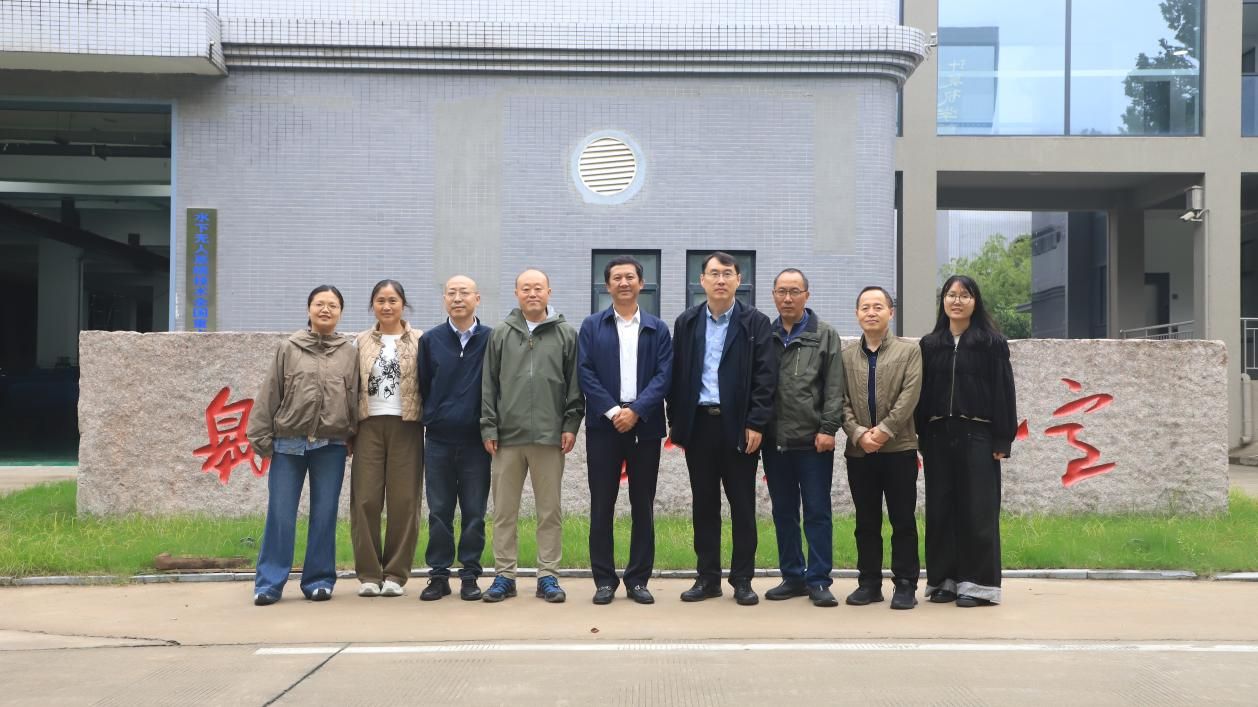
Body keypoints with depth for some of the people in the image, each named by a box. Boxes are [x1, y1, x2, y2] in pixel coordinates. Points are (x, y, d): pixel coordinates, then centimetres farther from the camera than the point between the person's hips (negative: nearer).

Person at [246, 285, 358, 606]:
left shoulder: (349, 353, 6)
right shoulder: (287, 349, 4)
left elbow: (354, 398, 7)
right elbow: (269, 394, 3)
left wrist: (352, 438, 3)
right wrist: (261, 437, -1)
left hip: (331, 446, 1)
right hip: (288, 444, 0)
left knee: (324, 516, 5)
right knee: (280, 515, 0)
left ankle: (319, 580, 15)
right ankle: (269, 583, 8)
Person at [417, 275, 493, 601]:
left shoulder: (491, 340, 0)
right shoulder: (430, 341, 5)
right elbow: (422, 386, 9)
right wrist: (432, 418, 6)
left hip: (476, 440, -1)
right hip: (438, 441, 1)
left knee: (474, 513, 4)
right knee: (439, 512, 6)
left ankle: (470, 574, 13)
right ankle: (439, 575, 14)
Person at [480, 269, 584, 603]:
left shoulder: (566, 335, 6)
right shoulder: (501, 334, 8)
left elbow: (575, 385, 5)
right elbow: (488, 385, 7)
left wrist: (571, 424, -2)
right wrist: (488, 427, 1)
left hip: (549, 437, -1)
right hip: (507, 436, 1)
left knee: (549, 510, 4)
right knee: (504, 510, 6)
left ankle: (548, 576, 13)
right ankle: (504, 575, 15)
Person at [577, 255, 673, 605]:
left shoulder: (657, 329, 9)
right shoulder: (592, 326, 7)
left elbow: (664, 375, -1)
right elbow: (585, 373, -2)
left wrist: (636, 410, -14)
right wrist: (612, 411, -13)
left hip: (645, 425, 1)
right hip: (603, 425, 0)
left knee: (643, 506, 5)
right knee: (601, 505, 2)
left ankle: (638, 580, 12)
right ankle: (604, 580, 10)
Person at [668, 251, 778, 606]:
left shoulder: (756, 323, 0)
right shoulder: (687, 322, 8)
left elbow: (765, 377, -5)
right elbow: (677, 374, 8)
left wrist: (756, 424, -12)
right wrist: (675, 422, 3)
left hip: (739, 426, -2)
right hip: (698, 423, 2)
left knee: (742, 506, 3)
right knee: (704, 504, 8)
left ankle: (742, 580, 11)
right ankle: (708, 577, 16)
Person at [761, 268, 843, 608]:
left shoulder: (825, 335, 2)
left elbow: (834, 388, -3)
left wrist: (828, 428, -11)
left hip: (812, 440, -3)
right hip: (775, 440, 3)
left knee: (817, 512, 0)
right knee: (783, 512, 11)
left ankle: (818, 580, 7)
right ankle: (792, 576, 20)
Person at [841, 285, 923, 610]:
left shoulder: (910, 352, 3)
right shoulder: (846, 356, 10)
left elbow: (909, 396, -7)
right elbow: (842, 401, 2)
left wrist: (884, 430, -15)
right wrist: (858, 433, -12)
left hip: (899, 448, -2)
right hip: (859, 451, 2)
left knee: (903, 520, 1)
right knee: (866, 522, 8)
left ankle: (905, 584, 8)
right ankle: (869, 583, 16)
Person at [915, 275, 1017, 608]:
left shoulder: (992, 342, 1)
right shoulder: (929, 344, 11)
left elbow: (1003, 391, -2)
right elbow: (922, 393, 10)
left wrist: (1002, 439, -7)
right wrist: (918, 438, 4)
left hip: (977, 436, -3)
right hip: (938, 436, 3)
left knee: (977, 511, -1)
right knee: (940, 510, 5)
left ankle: (978, 583, 5)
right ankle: (944, 580, 13)